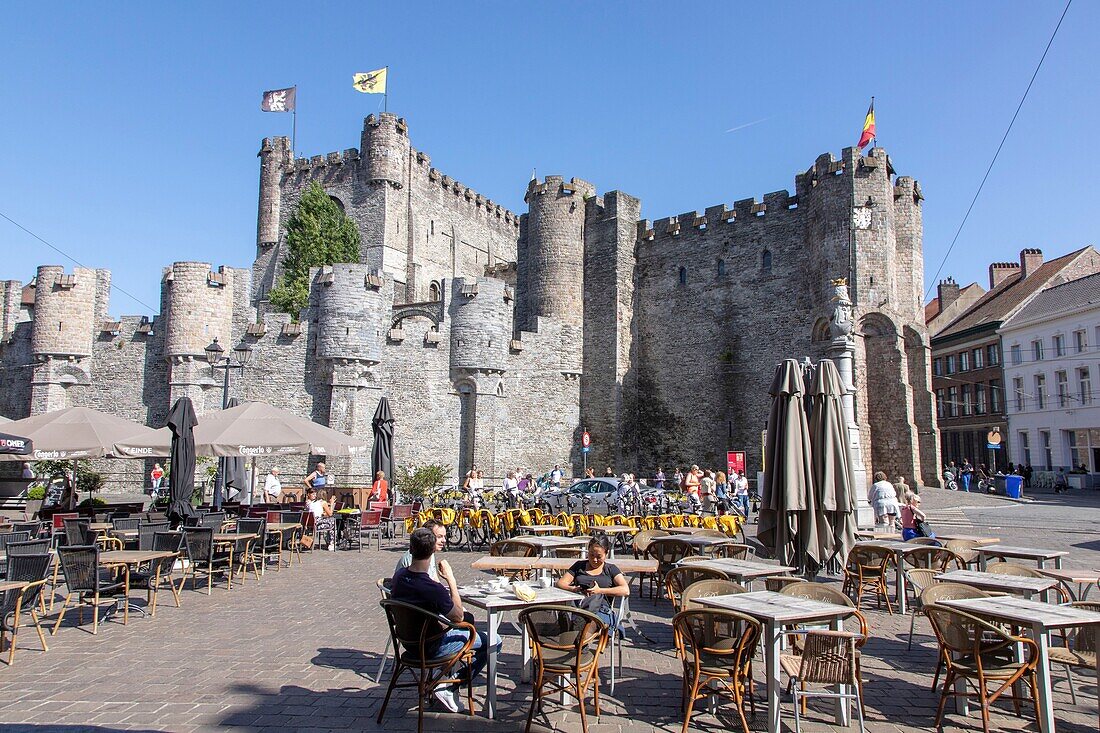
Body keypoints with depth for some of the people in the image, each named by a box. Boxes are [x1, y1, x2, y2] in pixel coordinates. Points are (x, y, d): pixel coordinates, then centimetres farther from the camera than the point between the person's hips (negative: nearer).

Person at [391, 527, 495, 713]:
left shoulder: (399, 576, -10)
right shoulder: (433, 589, -33)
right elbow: (459, 617, -17)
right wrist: (451, 579, -15)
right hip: (432, 648, -7)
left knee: (469, 618, 27)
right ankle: (449, 686, 2)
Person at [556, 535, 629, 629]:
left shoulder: (611, 569, 20)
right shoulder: (579, 566, 27)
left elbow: (626, 590, 4)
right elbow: (560, 583, 19)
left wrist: (600, 591, -4)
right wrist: (573, 589, -4)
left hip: (601, 610, -1)